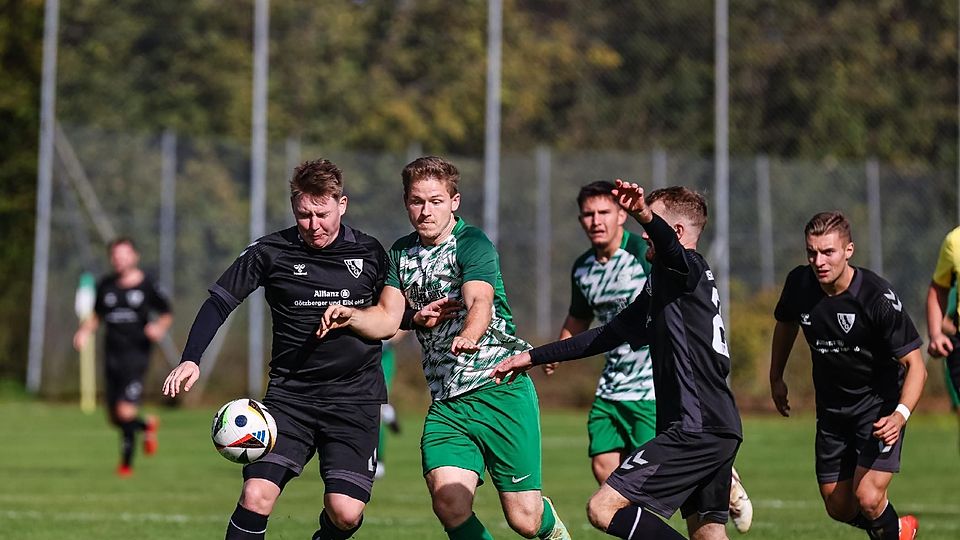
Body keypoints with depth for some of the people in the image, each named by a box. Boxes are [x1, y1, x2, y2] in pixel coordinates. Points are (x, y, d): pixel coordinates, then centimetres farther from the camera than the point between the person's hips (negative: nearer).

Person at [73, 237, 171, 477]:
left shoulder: (147, 286, -2)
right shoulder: (106, 285, 9)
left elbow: (166, 315, 8)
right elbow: (96, 315, 21)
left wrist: (159, 327, -13)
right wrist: (85, 331, 2)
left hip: (136, 355, -5)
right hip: (112, 356, 5)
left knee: (126, 412, -17)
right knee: (115, 418, 9)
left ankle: (126, 462, 1)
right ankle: (147, 426, 40)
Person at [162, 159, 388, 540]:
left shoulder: (370, 253, 5)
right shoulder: (271, 252, -1)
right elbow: (219, 302, 2)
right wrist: (191, 359, -11)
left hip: (355, 397, 1)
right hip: (290, 392, 0)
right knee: (256, 497, -17)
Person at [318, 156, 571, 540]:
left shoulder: (473, 244, -8)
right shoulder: (402, 252, 12)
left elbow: (480, 302, -25)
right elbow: (387, 318, 7)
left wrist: (467, 336, -47)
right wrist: (350, 316, -14)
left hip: (501, 391, -5)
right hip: (446, 403, 5)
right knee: (448, 501, -19)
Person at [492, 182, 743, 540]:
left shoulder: (687, 268, -6)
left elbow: (670, 246, -32)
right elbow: (609, 335, 28)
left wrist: (644, 215, -54)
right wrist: (533, 357, 28)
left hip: (695, 428, -10)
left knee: (603, 509, -12)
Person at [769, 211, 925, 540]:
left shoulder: (877, 297, -25)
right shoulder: (799, 284, -10)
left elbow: (915, 366, -22)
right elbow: (787, 323, 15)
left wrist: (900, 414, -37)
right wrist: (776, 378, 21)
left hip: (879, 405, -5)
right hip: (831, 409, 5)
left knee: (868, 497, -19)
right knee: (839, 508, 8)